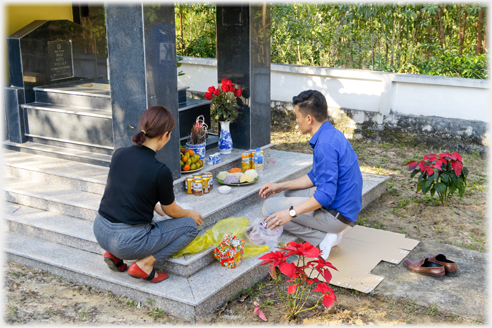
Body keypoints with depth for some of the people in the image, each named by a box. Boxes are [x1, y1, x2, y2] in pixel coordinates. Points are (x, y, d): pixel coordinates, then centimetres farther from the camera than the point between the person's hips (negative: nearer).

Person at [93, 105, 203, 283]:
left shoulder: (119, 154, 0)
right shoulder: (160, 171, -18)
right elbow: (171, 211, 0)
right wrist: (190, 214, 22)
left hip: (100, 232, 7)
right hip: (128, 242, -7)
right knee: (190, 225, 9)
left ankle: (114, 254, 17)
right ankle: (145, 264, -3)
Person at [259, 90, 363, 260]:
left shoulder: (326, 144, -25)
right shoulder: (330, 134, 8)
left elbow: (326, 195, -27)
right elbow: (315, 176, 18)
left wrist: (291, 213, -25)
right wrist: (281, 186, 15)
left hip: (337, 214, -10)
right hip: (345, 206, 10)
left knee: (269, 208, -8)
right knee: (290, 193, 26)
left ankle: (323, 238, -8)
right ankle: (330, 232, 11)